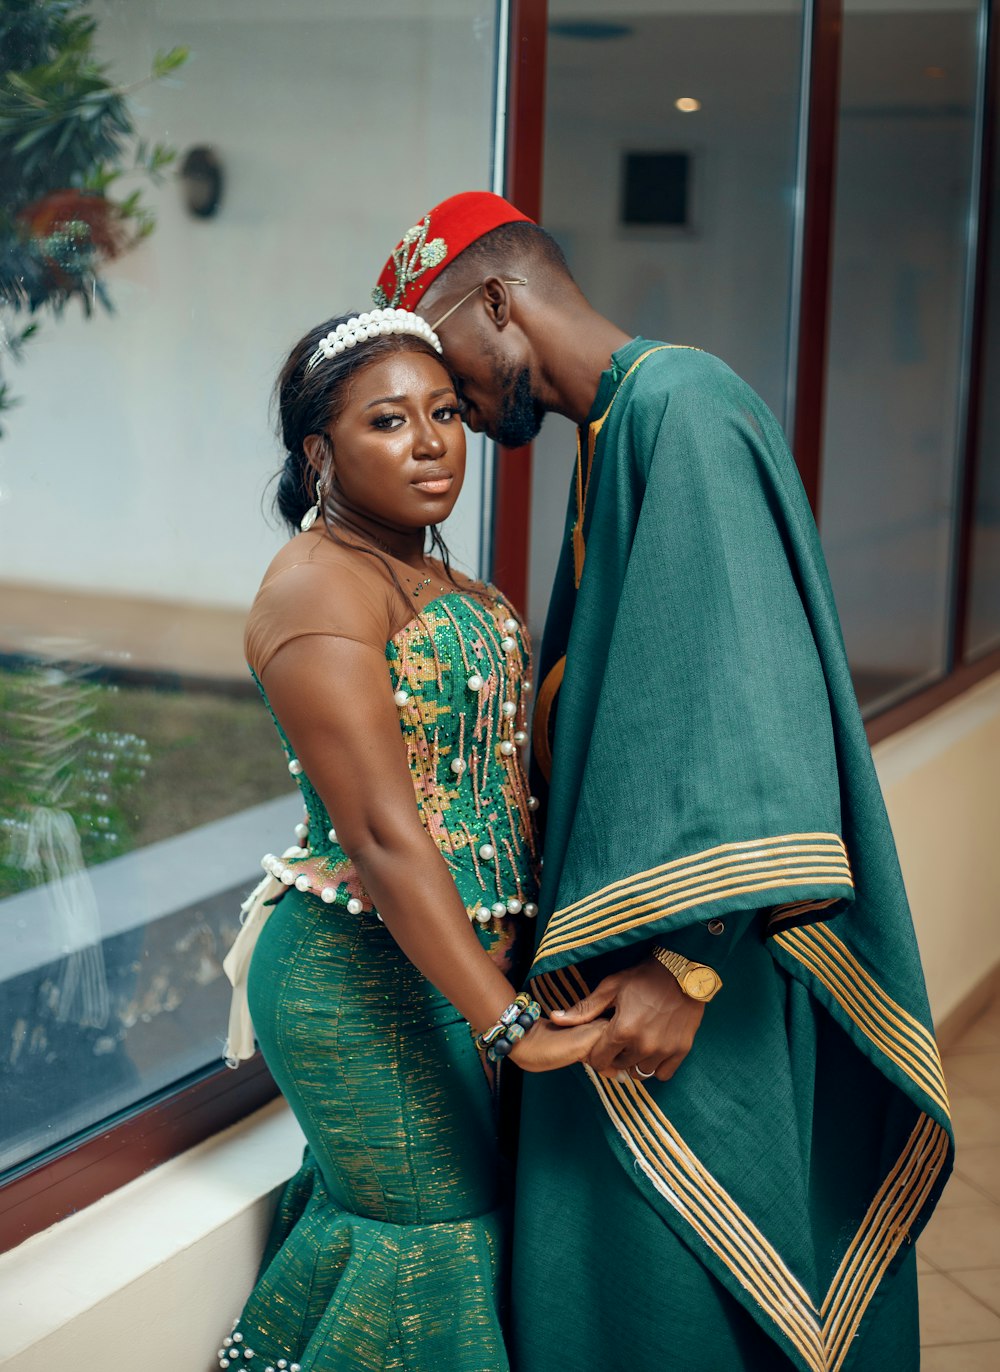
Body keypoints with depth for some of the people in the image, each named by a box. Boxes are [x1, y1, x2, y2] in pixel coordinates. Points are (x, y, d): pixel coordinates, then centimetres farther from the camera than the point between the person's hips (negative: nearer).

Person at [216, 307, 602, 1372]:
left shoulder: (441, 585, 12)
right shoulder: (319, 587, -17)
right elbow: (382, 835, -24)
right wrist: (508, 1021, -26)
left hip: (457, 960, 8)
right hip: (365, 976, -8)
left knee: (370, 1193, 16)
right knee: (427, 1221, 1)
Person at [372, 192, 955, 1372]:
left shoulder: (678, 405, -16)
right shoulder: (609, 436, 15)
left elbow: (738, 687, -24)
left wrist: (686, 959, -27)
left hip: (696, 928, -10)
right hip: (616, 924, 10)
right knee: (604, 1262, 16)